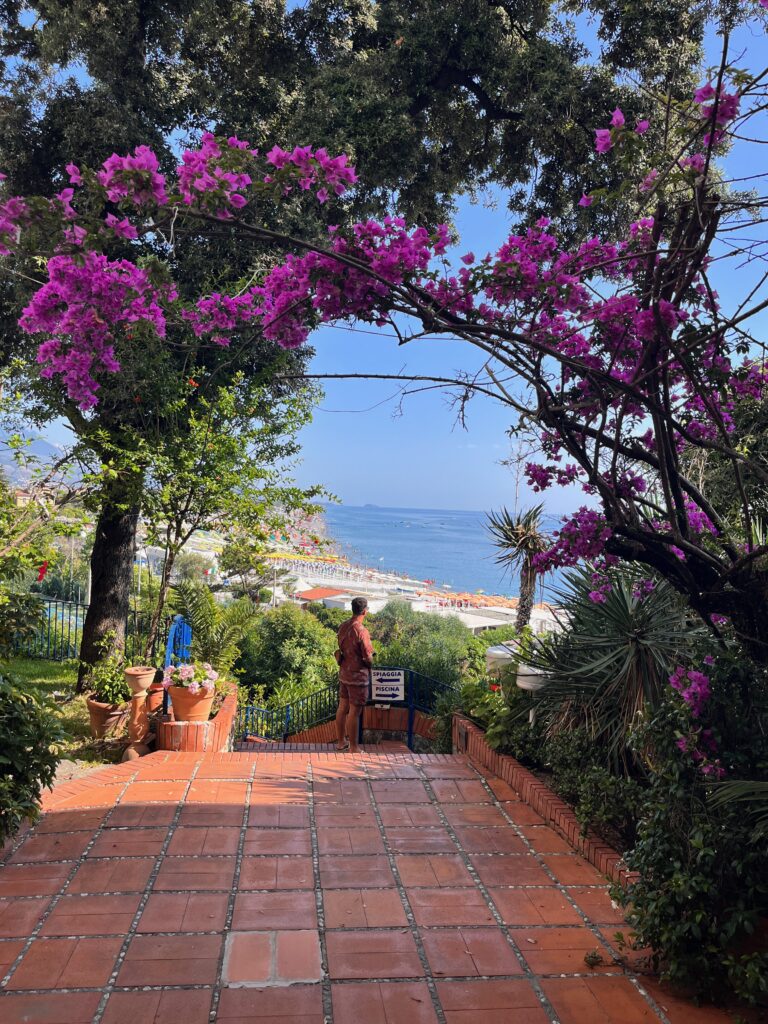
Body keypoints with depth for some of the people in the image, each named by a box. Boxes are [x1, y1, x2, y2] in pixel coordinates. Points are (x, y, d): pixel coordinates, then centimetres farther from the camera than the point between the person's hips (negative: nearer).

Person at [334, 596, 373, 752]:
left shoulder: (343, 626, 0)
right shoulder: (361, 632, -24)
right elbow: (368, 658, -18)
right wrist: (369, 666, 3)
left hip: (344, 673, 8)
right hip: (358, 676, -8)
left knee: (343, 708, 17)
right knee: (354, 712, 2)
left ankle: (341, 741, 30)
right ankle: (353, 748, 11)